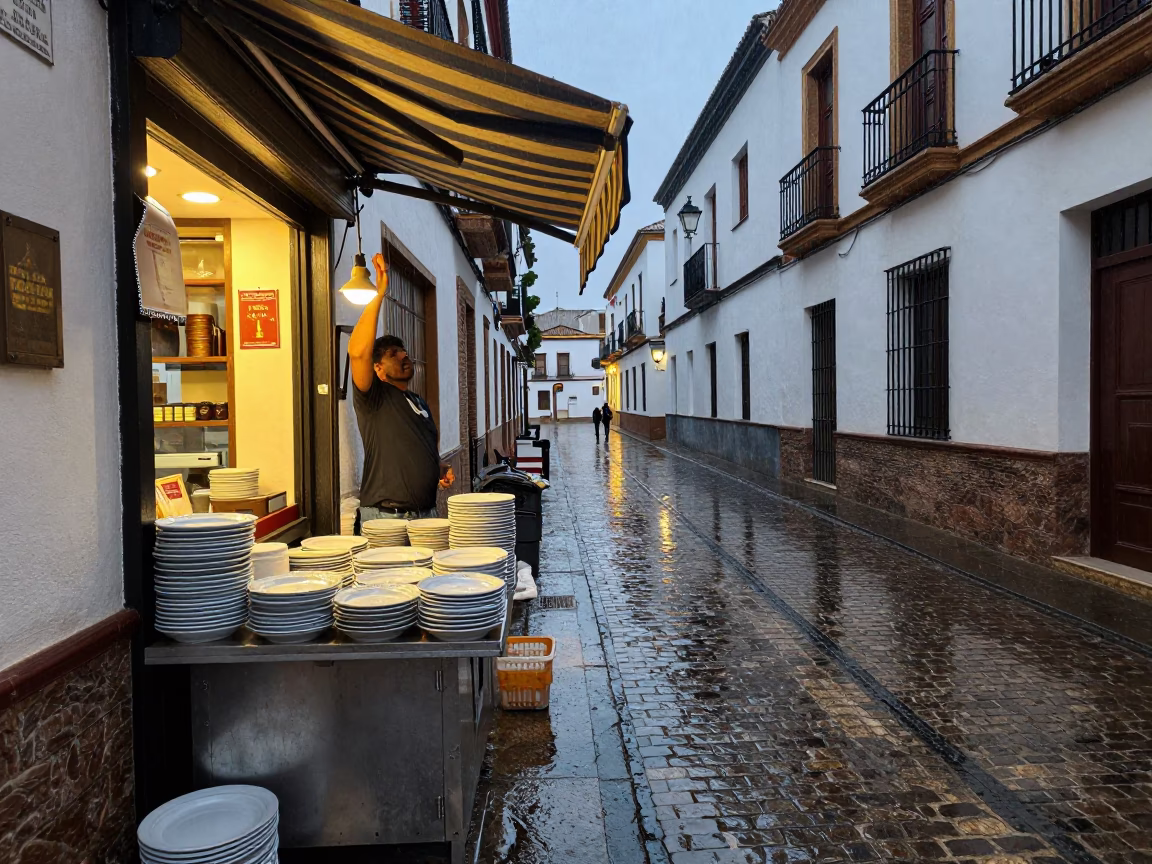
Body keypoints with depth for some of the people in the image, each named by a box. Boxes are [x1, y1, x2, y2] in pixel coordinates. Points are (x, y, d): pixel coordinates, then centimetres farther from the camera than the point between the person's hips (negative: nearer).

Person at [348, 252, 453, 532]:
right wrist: (379, 294, -21)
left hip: (426, 514, 7)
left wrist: (441, 469, 8)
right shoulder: (374, 398, -3)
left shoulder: (421, 404, 19)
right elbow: (358, 352, -22)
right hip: (385, 518, -7)